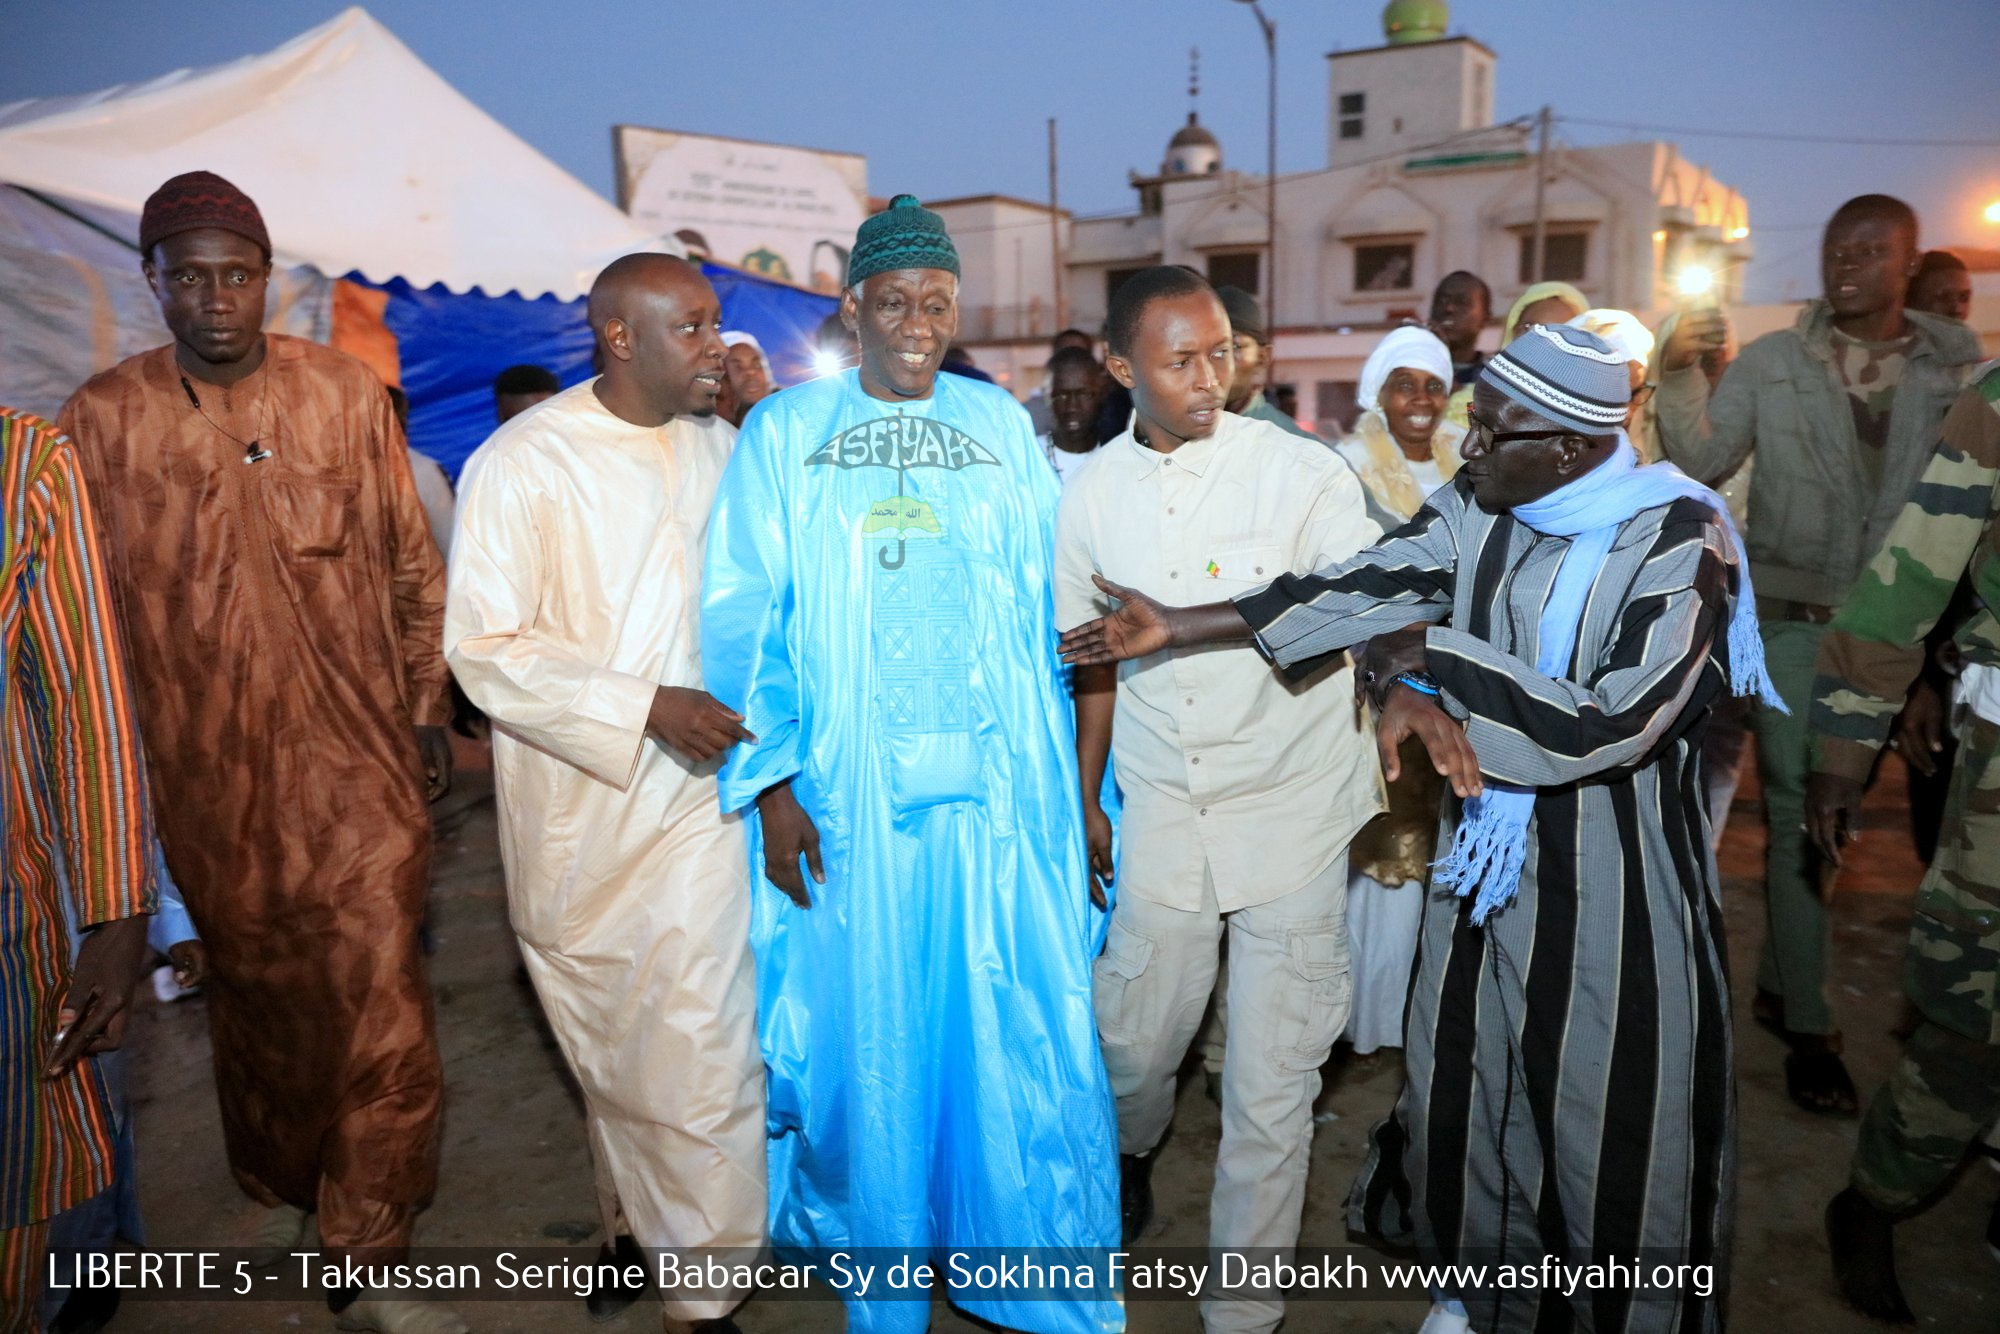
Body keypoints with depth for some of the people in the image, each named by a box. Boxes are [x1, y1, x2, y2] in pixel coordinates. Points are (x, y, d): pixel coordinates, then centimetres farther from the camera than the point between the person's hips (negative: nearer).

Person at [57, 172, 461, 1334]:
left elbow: (412, 562, 5)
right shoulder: (104, 418, 0)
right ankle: (279, 1192, 42)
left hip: (356, 757, -1)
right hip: (208, 773, 1)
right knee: (253, 989, 17)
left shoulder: (347, 393, -1)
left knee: (378, 1006, -2)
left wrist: (428, 706, 6)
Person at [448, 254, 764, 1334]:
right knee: (608, 1042, 16)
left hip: (698, 793, 2)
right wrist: (646, 706, -20)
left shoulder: (721, 446, 4)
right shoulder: (525, 461, -8)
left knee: (703, 1049, 1)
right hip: (579, 808, -2)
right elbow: (483, 648, -12)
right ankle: (636, 1214, 41)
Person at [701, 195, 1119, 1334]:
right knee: (868, 1034, 10)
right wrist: (771, 781, -7)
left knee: (1019, 1026, 7)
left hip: (998, 788, 1)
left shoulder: (1001, 422, 9)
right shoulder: (784, 432, 4)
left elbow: (1050, 596, 7)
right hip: (848, 798, -1)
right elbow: (743, 618, 0)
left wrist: (1072, 767, 2)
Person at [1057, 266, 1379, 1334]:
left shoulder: (1301, 473, -8)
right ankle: (1133, 1151, 52)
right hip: (1163, 813, 3)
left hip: (1292, 807, -2)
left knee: (1272, 1083, 5)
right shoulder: (1093, 494, 3)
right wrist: (1085, 800, 16)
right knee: (1135, 1040, 15)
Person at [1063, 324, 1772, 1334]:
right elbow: (1365, 590, -7)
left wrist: (1432, 657, -22)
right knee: (1468, 1087, 19)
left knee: (1617, 1131, 11)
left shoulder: (1680, 544, -18)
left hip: (1616, 886, -5)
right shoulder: (1478, 507, -2)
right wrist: (1176, 628, -12)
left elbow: (1610, 727, -26)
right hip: (1490, 858, 5)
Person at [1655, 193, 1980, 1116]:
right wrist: (1679, 374, -18)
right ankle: (1808, 1026, 11)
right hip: (1789, 617, -2)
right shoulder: (1770, 361, 1)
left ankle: (1779, 981, 32)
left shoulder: (1960, 367, 3)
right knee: (1799, 816, 1)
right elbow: (1701, 463, -6)